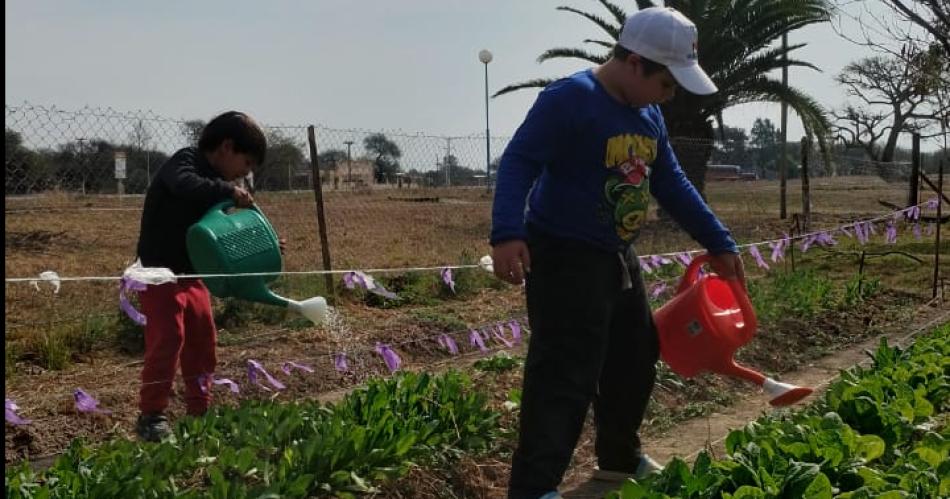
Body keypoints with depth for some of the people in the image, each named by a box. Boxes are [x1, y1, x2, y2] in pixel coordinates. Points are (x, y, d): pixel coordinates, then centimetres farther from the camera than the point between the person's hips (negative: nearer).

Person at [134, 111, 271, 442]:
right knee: (167, 340, -12)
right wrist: (228, 191, -32)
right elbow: (185, 186, -39)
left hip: (191, 276, 9)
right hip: (159, 274, -9)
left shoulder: (216, 183, 10)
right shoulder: (185, 162, -14)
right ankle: (151, 416, -2)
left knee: (203, 340, 12)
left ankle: (200, 412, 24)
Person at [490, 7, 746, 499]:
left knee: (635, 358, 19)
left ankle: (620, 457, 39)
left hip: (616, 255, 9)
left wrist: (719, 243, 16)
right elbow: (519, 163, -25)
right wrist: (507, 233, -39)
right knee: (565, 375, -13)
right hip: (563, 257, -9)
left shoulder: (648, 113, 9)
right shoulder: (569, 99, -19)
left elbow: (672, 184, 17)